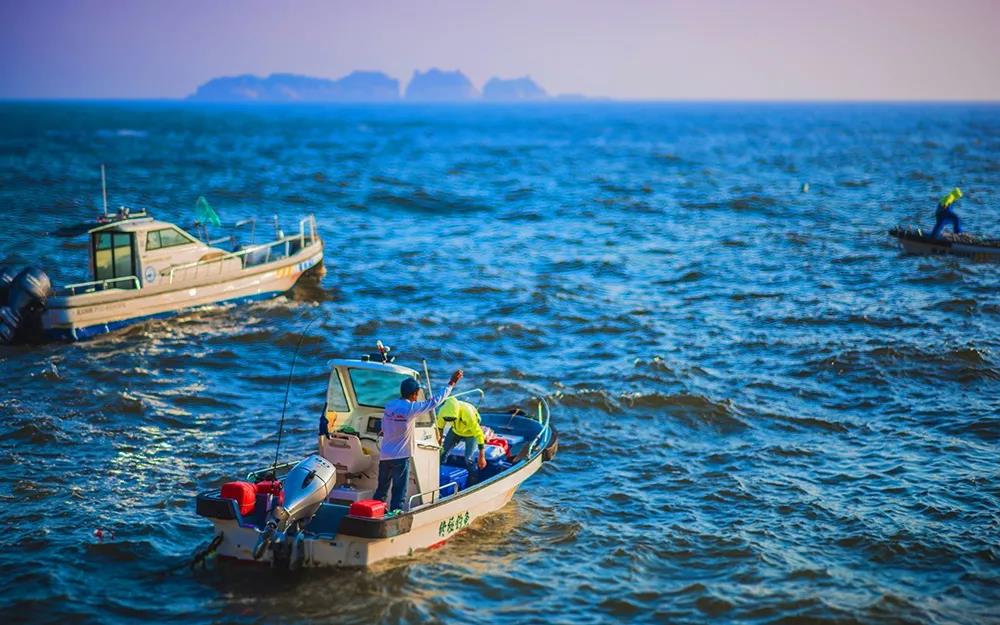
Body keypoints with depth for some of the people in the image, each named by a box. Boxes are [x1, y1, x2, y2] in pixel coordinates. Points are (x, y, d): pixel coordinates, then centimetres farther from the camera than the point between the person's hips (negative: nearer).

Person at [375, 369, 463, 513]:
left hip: (384, 456, 6)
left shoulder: (389, 405, 2)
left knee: (381, 490, 17)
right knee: (399, 492, 2)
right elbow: (435, 401, -12)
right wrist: (451, 383, -6)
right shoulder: (411, 409, -16)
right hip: (400, 458, -6)